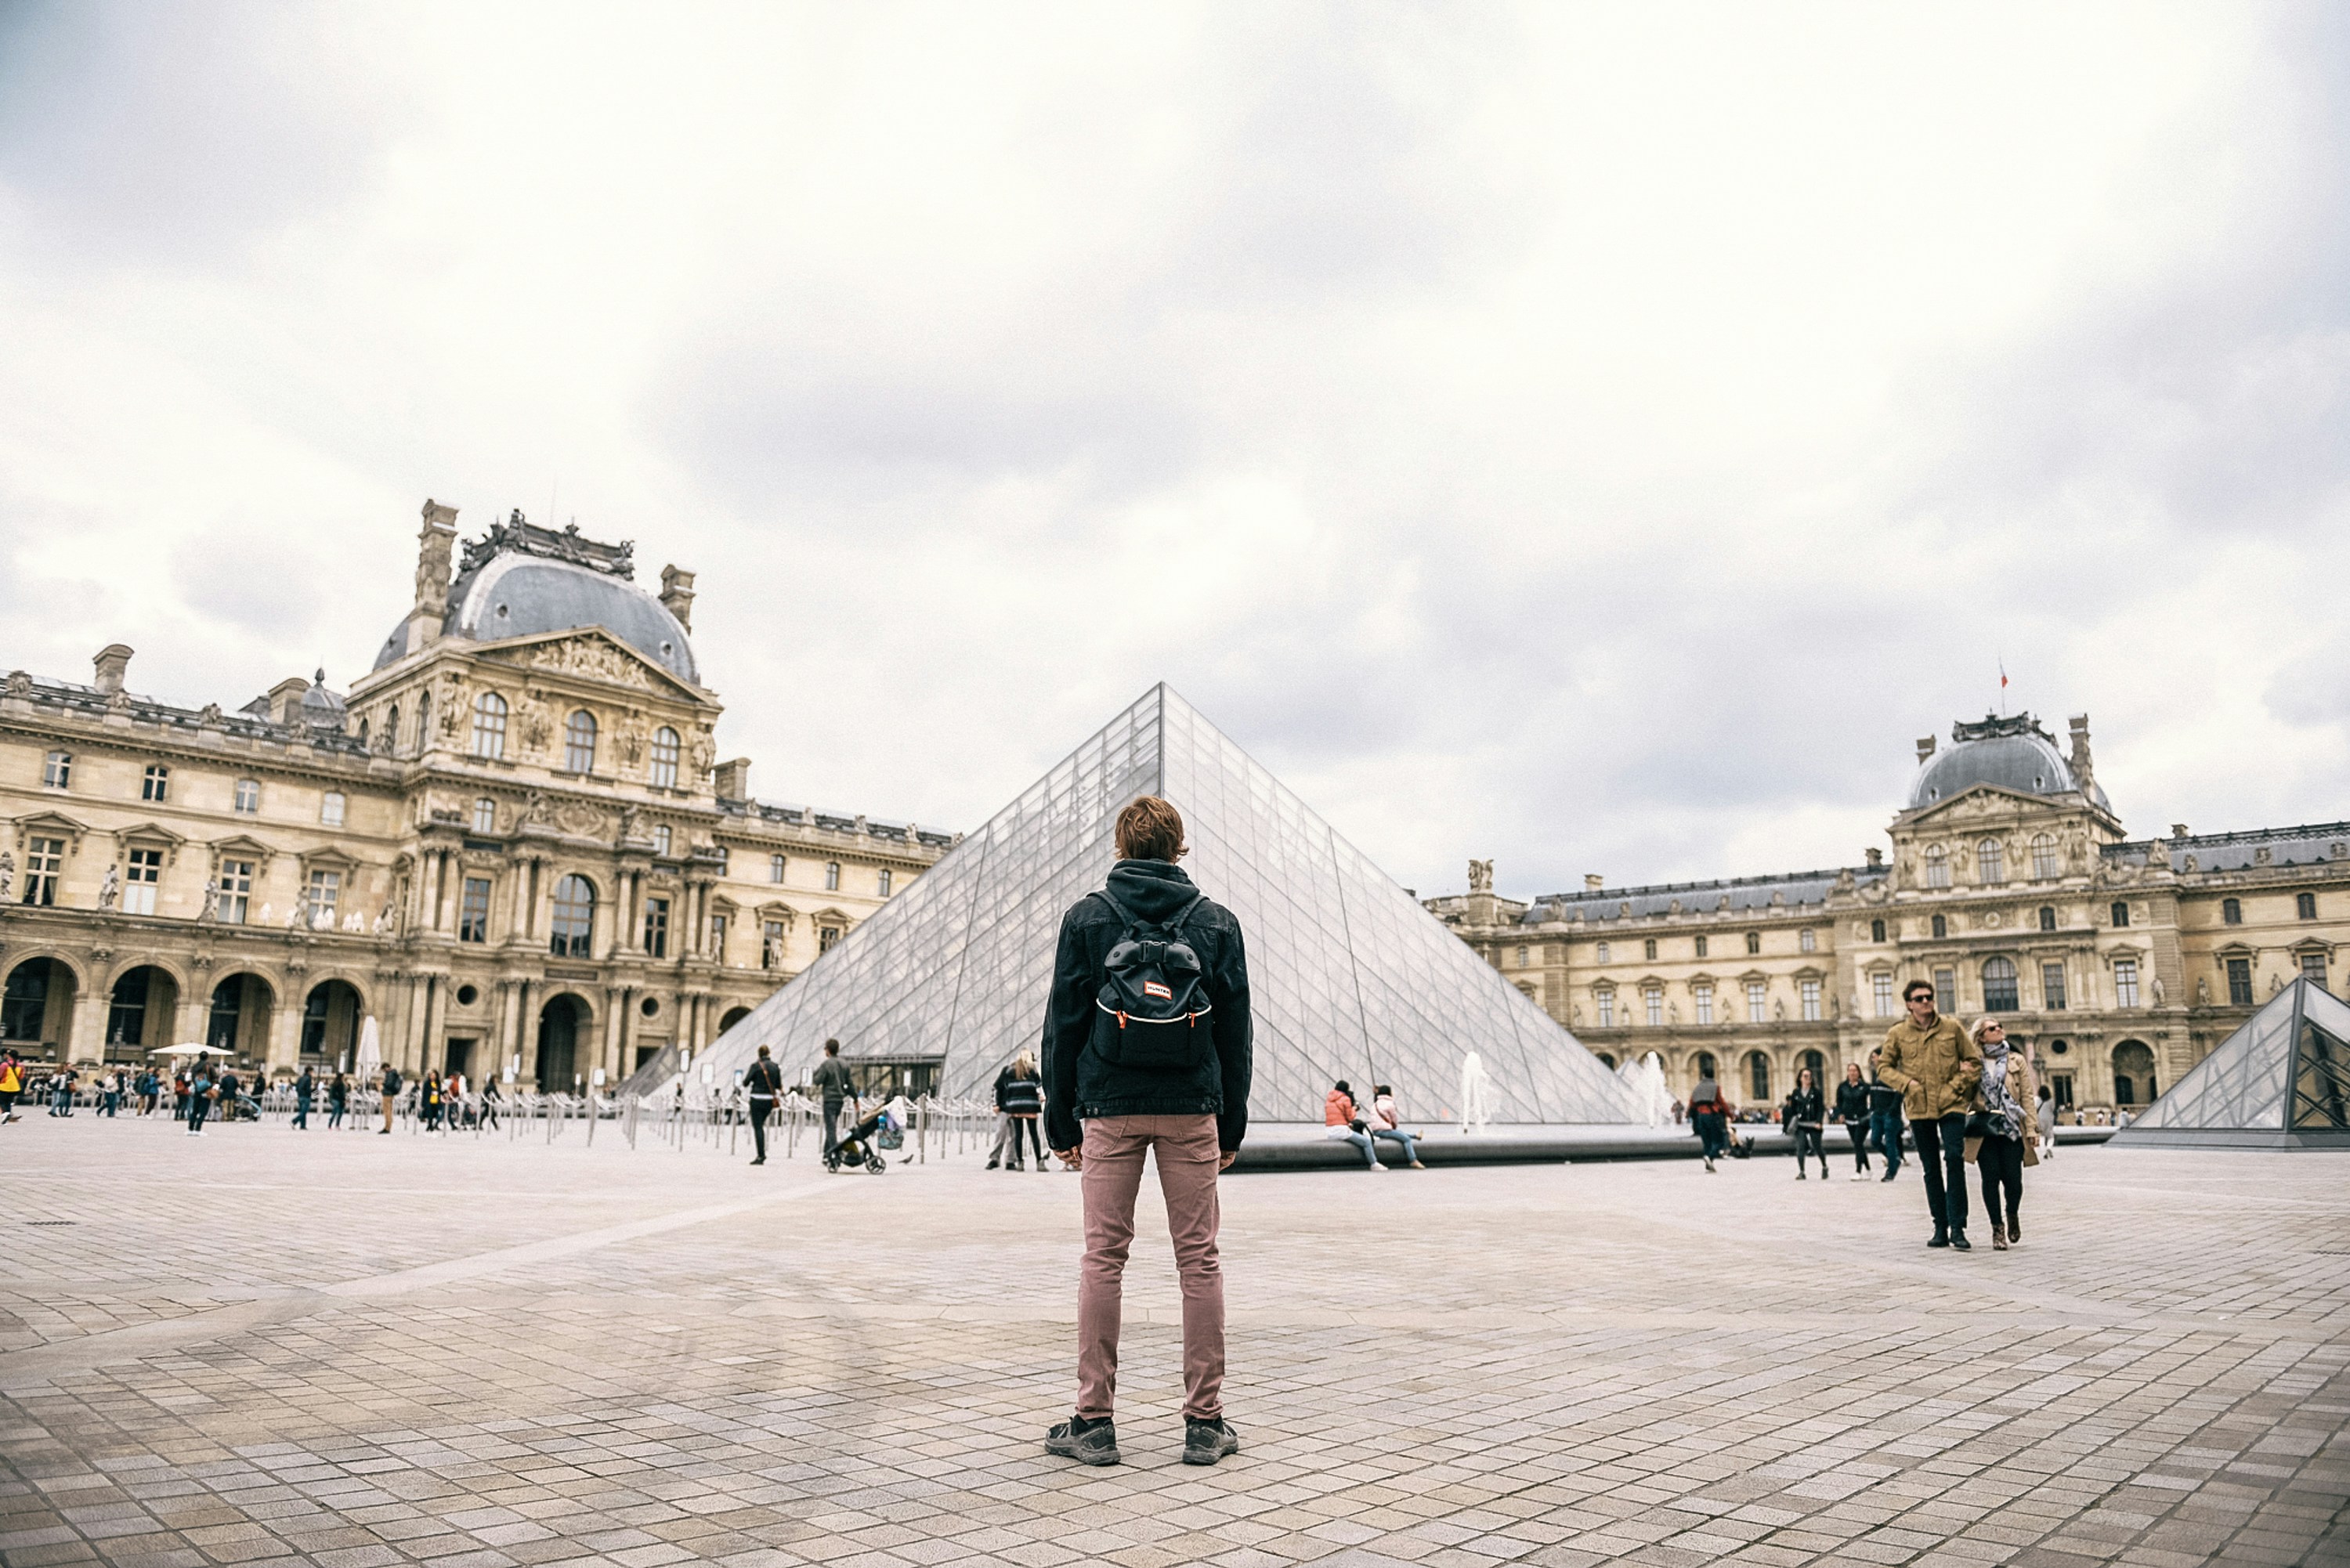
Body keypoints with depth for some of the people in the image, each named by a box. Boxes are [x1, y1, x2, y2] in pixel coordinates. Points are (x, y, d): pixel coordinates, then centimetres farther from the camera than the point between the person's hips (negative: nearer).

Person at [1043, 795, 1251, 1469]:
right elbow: (1235, 1030, 6)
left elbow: (1064, 1025, 1)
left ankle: (1094, 1421, 8)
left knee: (1103, 1259, 5)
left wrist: (1062, 1121, 7)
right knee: (1199, 1260, 5)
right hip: (1192, 1109, 1)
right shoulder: (1216, 921, 5)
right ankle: (1205, 1423, 9)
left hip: (1110, 1109, 0)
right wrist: (1232, 1126, 12)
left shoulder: (1087, 917, 2)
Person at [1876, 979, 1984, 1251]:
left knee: (1954, 1159, -15)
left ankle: (1957, 1227, -10)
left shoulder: (1952, 1028, 2)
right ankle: (1940, 1227, 17)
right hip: (1919, 1108, 2)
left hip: (1951, 1106, -1)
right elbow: (1884, 1066, 8)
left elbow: (1975, 1061, 8)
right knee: (1931, 1169, 8)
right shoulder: (1898, 1033, 2)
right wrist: (1907, 1083, -7)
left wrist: (1957, 1086, -4)